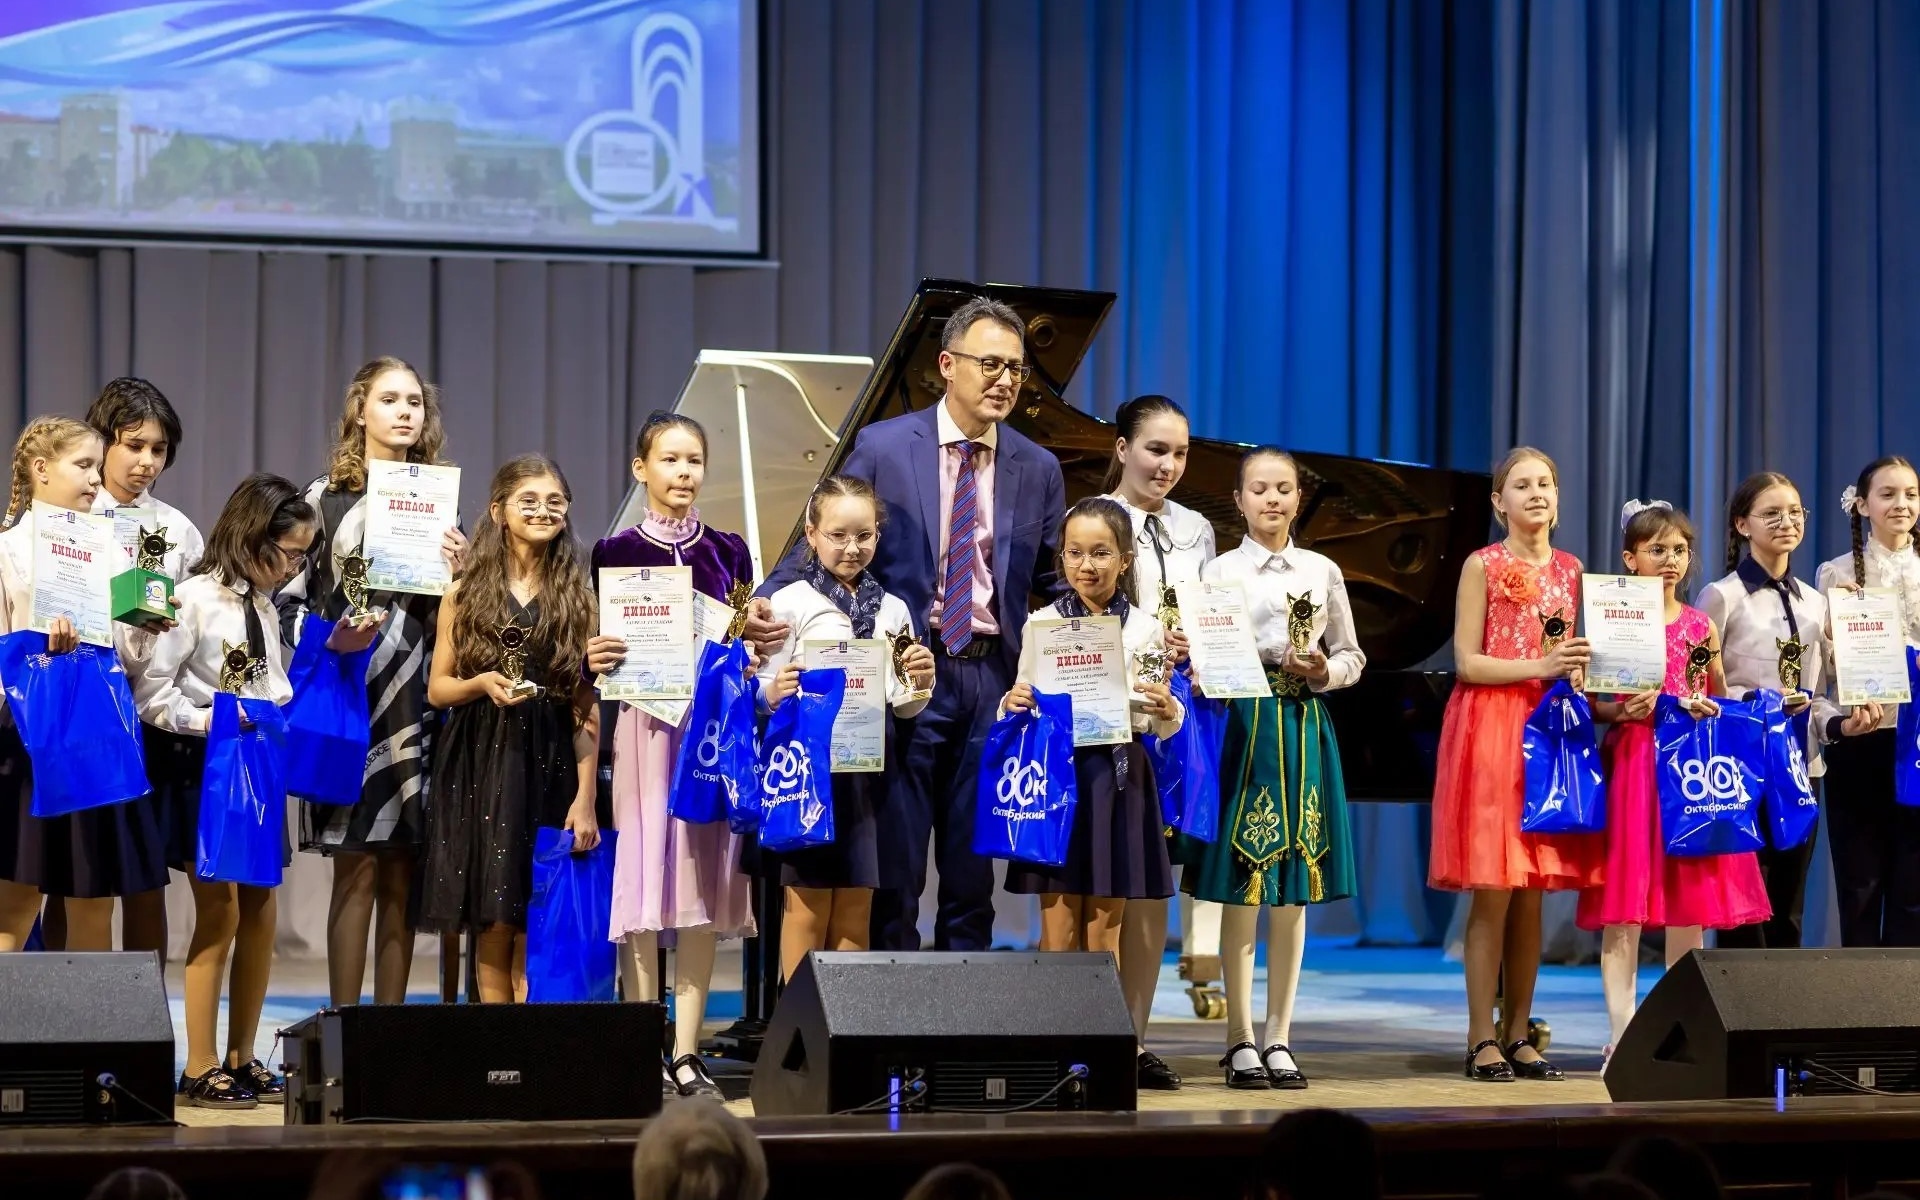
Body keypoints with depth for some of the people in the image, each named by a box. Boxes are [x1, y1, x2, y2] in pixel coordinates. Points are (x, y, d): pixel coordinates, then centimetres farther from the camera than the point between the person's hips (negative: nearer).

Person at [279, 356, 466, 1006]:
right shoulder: (326, 498, 4)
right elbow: (290, 597, 2)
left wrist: (458, 573, -3)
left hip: (417, 702, 3)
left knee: (402, 874, 4)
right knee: (357, 869, -6)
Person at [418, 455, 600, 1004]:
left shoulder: (577, 597, 7)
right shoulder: (466, 593, 7)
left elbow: (588, 708, 3)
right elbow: (437, 689, 9)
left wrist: (585, 797, -4)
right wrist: (481, 683, -13)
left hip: (549, 769, 0)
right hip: (479, 770, 0)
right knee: (494, 921, -1)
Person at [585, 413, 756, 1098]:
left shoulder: (729, 552, 12)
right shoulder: (616, 553, 4)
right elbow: (599, 650, 4)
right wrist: (594, 659, -18)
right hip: (645, 725, -3)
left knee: (702, 883, 1)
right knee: (642, 878, -6)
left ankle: (687, 1051, 4)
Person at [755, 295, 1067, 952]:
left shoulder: (1039, 470, 8)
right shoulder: (882, 448, -2)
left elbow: (1053, 583, 14)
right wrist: (765, 603, -19)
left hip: (992, 677, 3)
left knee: (972, 868, 8)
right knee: (893, 871, 0)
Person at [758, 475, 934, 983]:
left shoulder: (892, 610, 11)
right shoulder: (790, 604, -1)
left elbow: (903, 705, 15)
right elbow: (765, 691, -3)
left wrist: (920, 684, -5)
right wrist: (774, 692, -24)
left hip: (869, 766, 4)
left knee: (855, 912, 6)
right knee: (807, 905, -2)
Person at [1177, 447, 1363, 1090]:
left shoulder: (1322, 571, 11)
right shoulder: (1220, 570, 5)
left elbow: (1351, 656, 13)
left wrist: (1324, 672, -7)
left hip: (1304, 727, 2)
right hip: (1242, 726, -2)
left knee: (1294, 891, 4)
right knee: (1241, 885, -3)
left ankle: (1279, 1037, 10)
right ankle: (1241, 1039, 4)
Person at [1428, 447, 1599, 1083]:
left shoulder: (1570, 569, 14)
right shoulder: (1483, 565, -1)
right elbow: (1467, 663, -7)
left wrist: (1578, 670, 0)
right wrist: (1539, 667, -17)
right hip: (1489, 726, -5)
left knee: (1531, 892, 5)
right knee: (1493, 891, -7)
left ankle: (1517, 1035, 10)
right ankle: (1482, 1039, -3)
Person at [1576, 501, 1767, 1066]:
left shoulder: (1701, 626, 11)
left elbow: (1719, 700, 17)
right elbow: (1591, 705, 0)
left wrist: (1707, 711, -4)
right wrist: (1621, 711, -19)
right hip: (1630, 763, -3)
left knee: (1690, 901, 4)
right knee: (1624, 904, -5)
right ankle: (1623, 1034, -1)